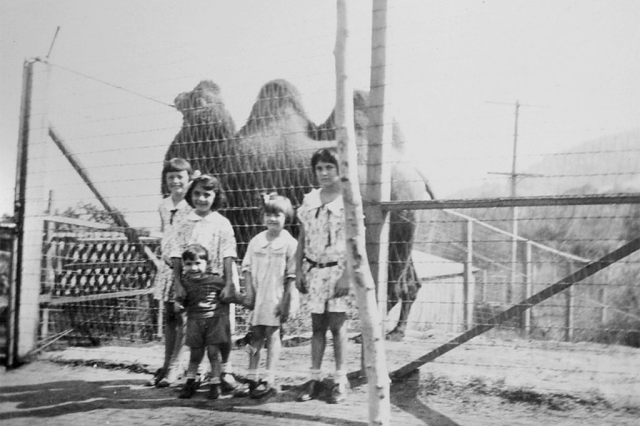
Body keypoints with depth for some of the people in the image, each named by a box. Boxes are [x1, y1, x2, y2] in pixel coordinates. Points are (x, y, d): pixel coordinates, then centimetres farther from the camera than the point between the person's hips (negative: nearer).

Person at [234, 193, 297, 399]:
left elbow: (291, 276, -7)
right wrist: (249, 294, -1)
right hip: (257, 296, 4)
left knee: (272, 335, 1)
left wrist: (286, 301, -10)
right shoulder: (256, 241, 6)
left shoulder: (290, 243, -6)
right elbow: (247, 269, 7)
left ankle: (269, 380, 7)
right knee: (255, 335, 10)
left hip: (276, 297, -4)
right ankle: (251, 378, 18)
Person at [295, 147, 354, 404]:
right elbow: (302, 238, 13)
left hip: (338, 269, -4)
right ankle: (314, 378, 15)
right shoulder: (309, 200, 10)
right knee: (317, 325, 8)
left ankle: (340, 381, 9)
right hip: (314, 269, 4)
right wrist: (298, 270, 8)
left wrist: (346, 274, -16)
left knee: (337, 325, -1)